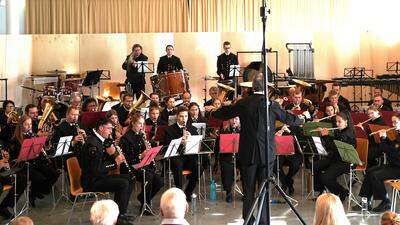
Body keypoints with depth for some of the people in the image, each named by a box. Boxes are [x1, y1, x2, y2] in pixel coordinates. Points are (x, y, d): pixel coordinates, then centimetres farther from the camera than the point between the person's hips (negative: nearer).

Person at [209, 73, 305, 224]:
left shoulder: (243, 103, -5)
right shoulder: (272, 104, -6)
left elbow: (224, 114, 8)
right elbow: (289, 119, 7)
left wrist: (213, 112, 29)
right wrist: (302, 120, 28)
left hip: (248, 154, 1)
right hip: (267, 154, -1)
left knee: (248, 189, 10)